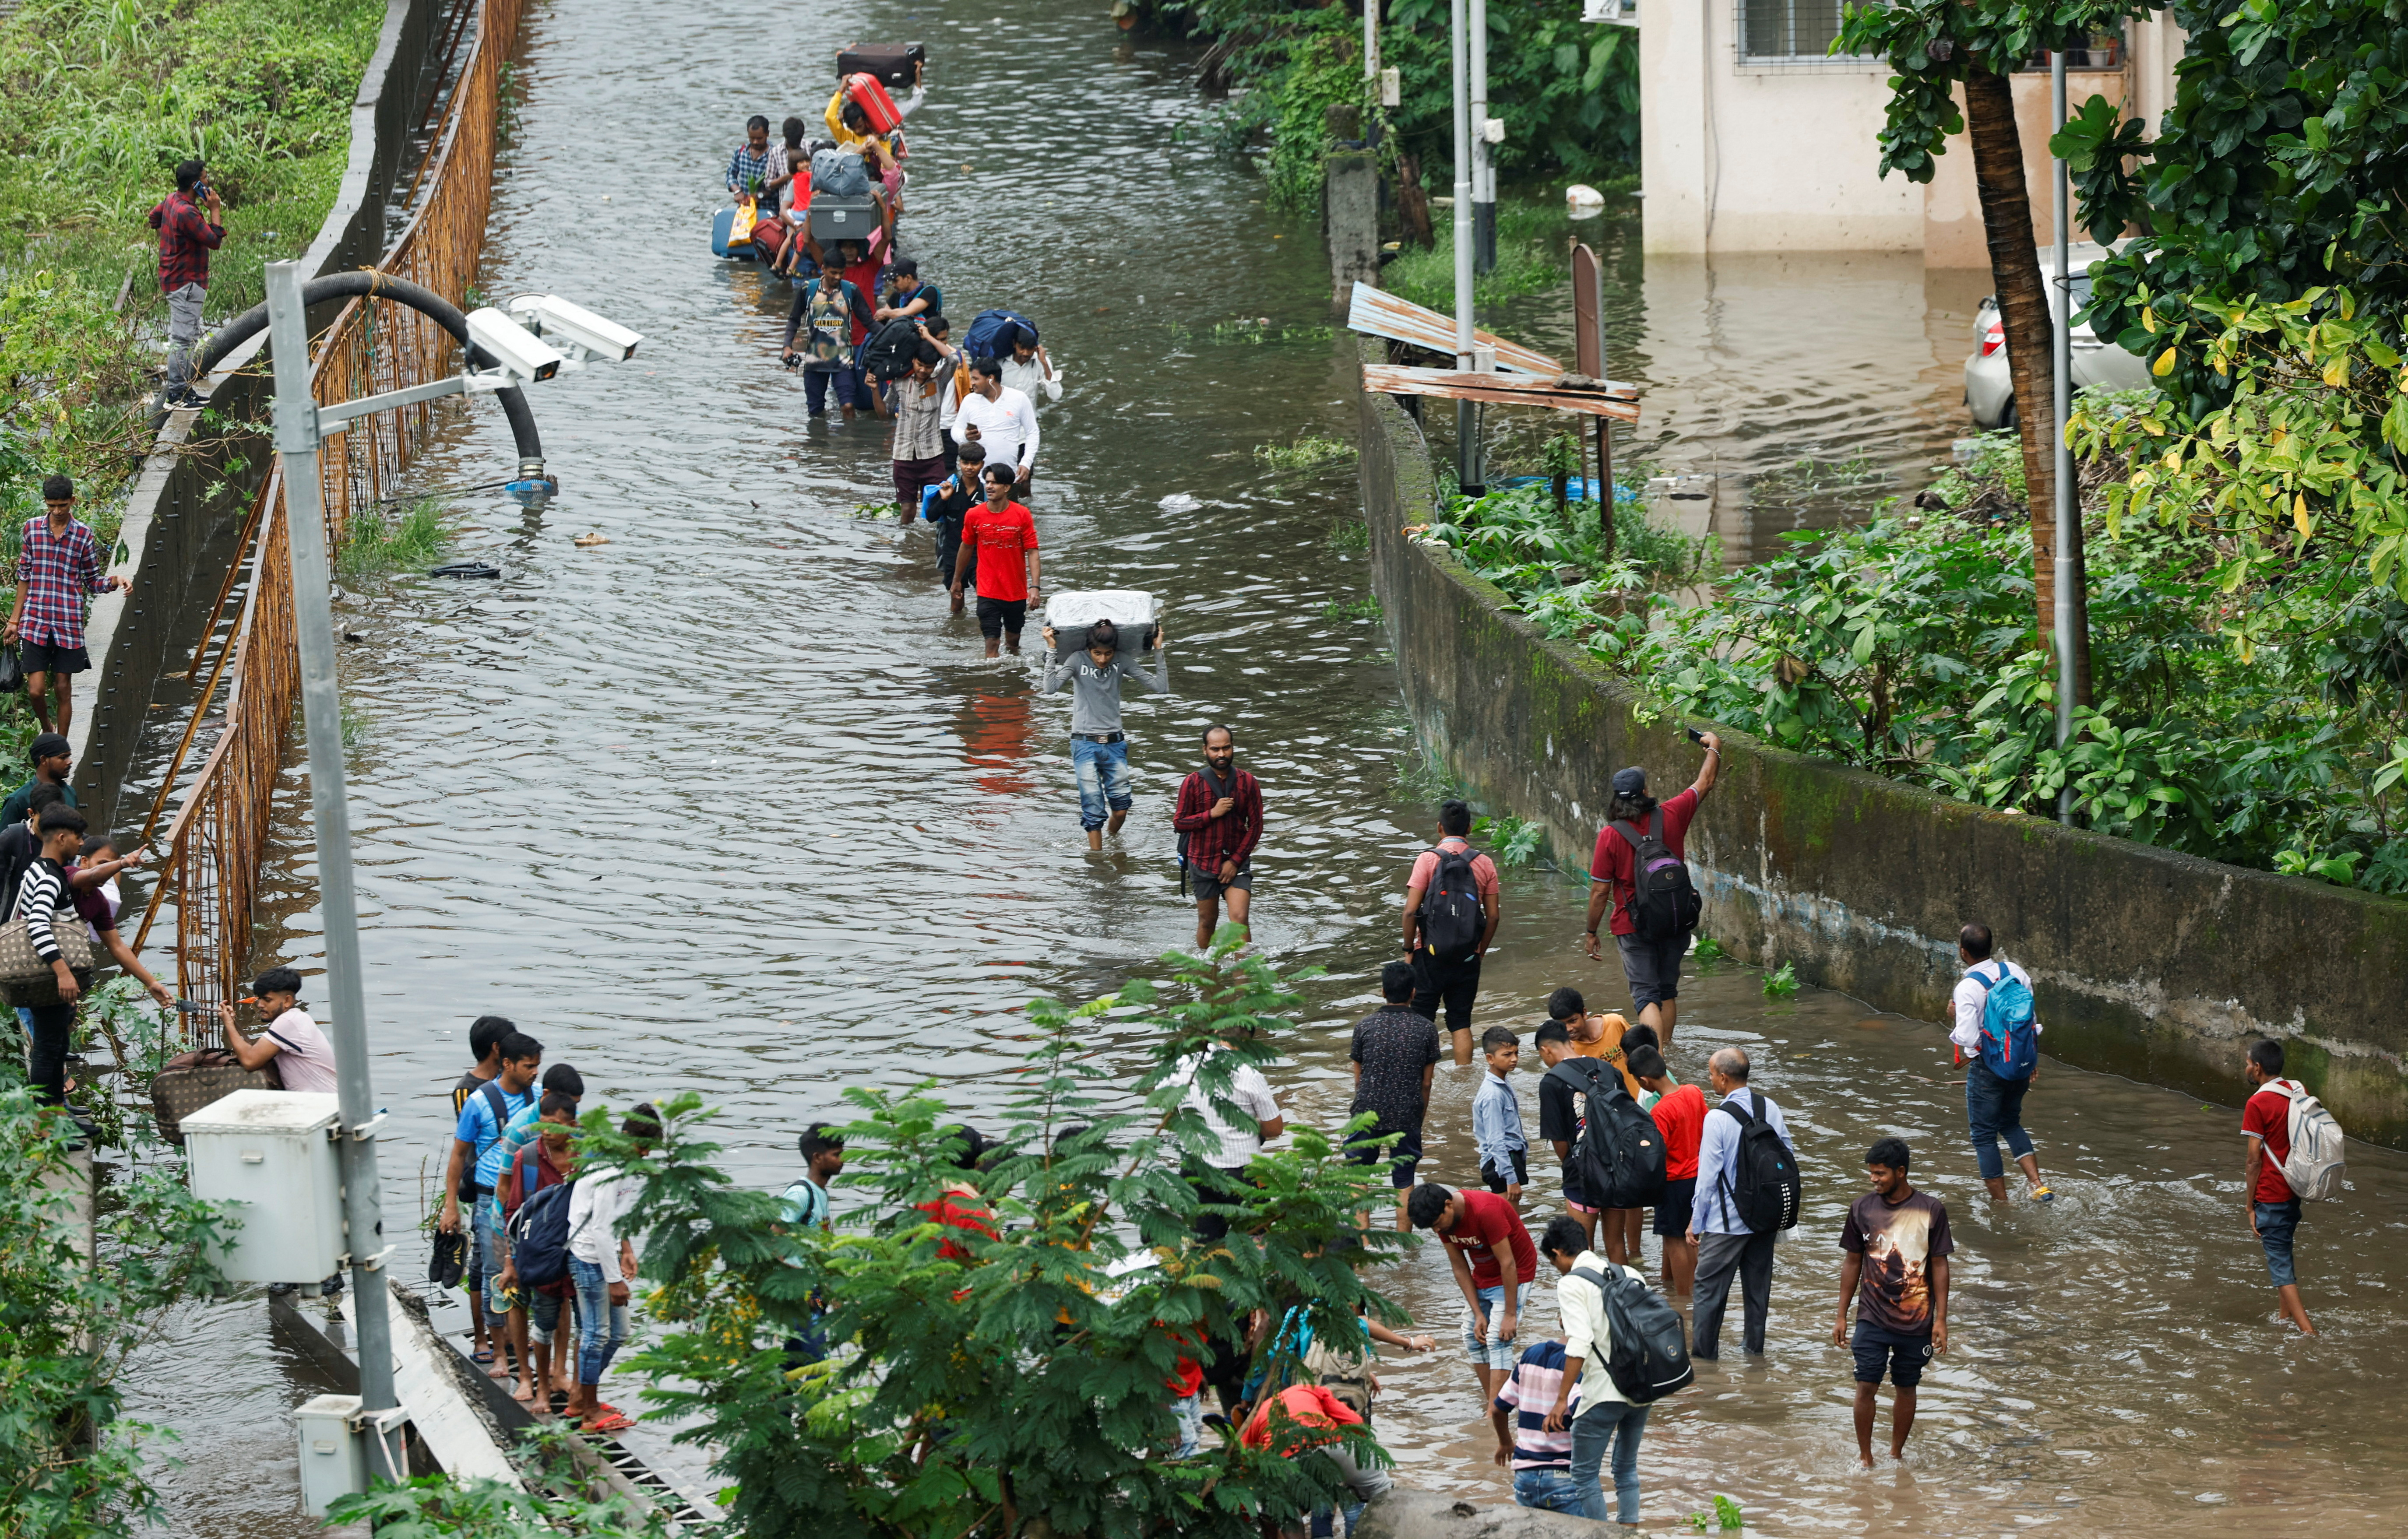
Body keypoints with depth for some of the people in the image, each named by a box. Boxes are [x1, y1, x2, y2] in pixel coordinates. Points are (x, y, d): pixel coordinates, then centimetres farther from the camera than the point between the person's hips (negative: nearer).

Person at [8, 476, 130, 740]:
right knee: (36, 690, -5)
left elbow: (93, 582, 8)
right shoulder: (31, 529, 4)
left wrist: (115, 582, -14)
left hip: (69, 624, 0)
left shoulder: (83, 535, 2)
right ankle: (47, 729, 26)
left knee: (64, 689, 4)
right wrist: (14, 621, 10)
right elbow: (24, 577, 10)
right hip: (35, 622, 0)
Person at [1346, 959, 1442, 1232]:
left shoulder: (1365, 1026, -7)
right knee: (1404, 1181, 11)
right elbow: (1426, 1082, 1)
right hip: (1407, 1115, 1)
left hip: (1368, 1114, -1)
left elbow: (1359, 1077, 3)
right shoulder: (1426, 1029, -6)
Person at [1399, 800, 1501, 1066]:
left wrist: (1409, 949, -1)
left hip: (1431, 953, -3)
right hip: (1468, 955, 3)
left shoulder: (1428, 860, -9)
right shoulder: (1485, 864, 1)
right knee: (1461, 1022, 10)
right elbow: (1493, 915, 3)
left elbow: (1411, 911, -12)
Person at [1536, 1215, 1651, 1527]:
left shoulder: (1571, 1283, -9)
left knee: (1584, 1473, 5)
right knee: (1627, 1468, 20)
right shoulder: (1630, 1275, 10)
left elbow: (1580, 1343, -19)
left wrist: (1562, 1400, -18)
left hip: (1604, 1392, -7)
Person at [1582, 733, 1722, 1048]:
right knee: (1668, 989, 20)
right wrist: (1714, 748, 28)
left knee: (1646, 994, -4)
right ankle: (1666, 1047, 33)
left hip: (1634, 927, -3)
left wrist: (1591, 933, 2)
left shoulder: (1610, 835, -14)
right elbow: (1705, 784, 11)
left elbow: (1600, 892, -11)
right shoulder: (1671, 817, -7)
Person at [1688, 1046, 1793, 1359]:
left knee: (1710, 1287, 3)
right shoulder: (1770, 1108, -1)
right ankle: (1756, 1347, 26)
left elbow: (1708, 1176, -15)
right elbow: (1788, 1155, 7)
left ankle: (1705, 1353, 7)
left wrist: (1696, 1223, -6)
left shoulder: (1719, 1119, -19)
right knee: (1758, 1283, 17)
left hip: (1726, 1224, -6)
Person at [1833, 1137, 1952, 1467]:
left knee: (1906, 1388, 9)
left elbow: (1939, 1265, 1)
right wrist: (1842, 1316, 8)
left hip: (1916, 1321, -1)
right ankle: (1864, 1456, 6)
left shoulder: (1932, 1210, -5)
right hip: (1872, 1316, 1)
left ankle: (1896, 1454, 24)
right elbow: (1852, 1262, 8)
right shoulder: (1863, 1208, 0)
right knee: (1866, 1386, -7)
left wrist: (1941, 1319, -2)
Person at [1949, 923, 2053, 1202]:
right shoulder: (2015, 972, -2)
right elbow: (2033, 1020, 6)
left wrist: (1954, 1018, -4)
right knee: (2010, 1123, 25)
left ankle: (2000, 1204, 14)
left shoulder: (1968, 988, -21)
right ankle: (2038, 1186, 11)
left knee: (1984, 1134, 10)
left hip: (1987, 1067, -6)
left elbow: (1968, 1039, -24)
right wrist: (2033, 1060, 18)